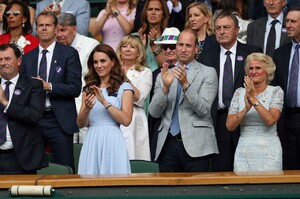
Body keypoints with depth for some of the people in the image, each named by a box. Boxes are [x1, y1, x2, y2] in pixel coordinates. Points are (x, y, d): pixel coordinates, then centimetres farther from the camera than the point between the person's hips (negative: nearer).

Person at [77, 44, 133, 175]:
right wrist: (87, 108, -11)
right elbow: (80, 124, 9)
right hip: (92, 142, 3)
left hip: (112, 141, -3)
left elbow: (126, 120, -8)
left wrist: (104, 101, -14)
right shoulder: (89, 89, 14)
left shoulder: (124, 87, 3)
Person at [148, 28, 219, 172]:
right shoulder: (164, 75, 16)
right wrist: (165, 87, -9)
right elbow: (153, 112, 6)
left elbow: (203, 109, -6)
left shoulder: (208, 73, 6)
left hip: (194, 144, -3)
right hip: (167, 145, 3)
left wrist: (185, 84, -18)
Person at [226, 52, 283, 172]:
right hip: (244, 150, 2)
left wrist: (253, 98, -19)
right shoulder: (239, 93, 7)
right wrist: (246, 108, -17)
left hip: (268, 151, -2)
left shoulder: (276, 92, 0)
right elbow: (229, 126, -3)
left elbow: (271, 120, -16)